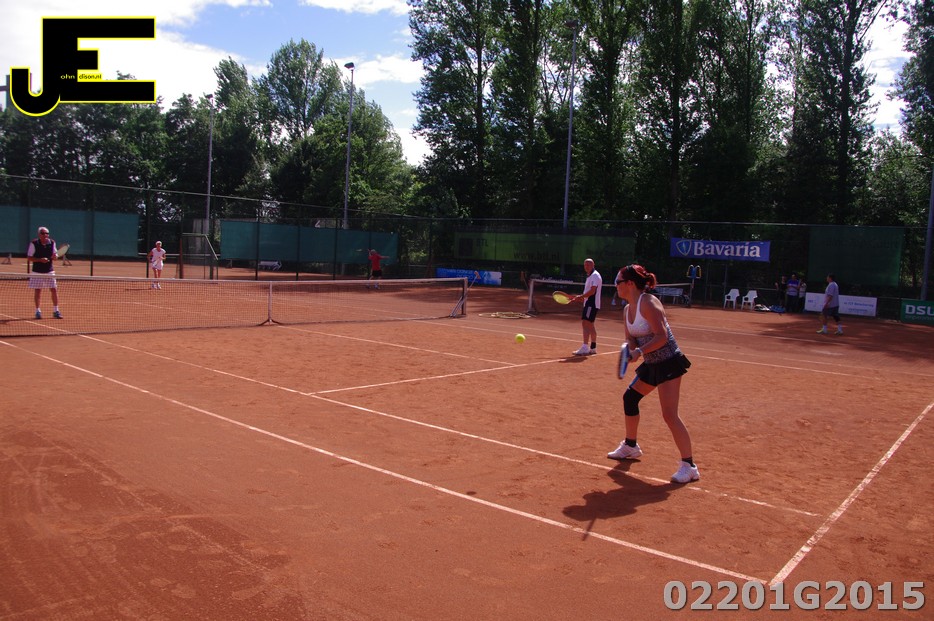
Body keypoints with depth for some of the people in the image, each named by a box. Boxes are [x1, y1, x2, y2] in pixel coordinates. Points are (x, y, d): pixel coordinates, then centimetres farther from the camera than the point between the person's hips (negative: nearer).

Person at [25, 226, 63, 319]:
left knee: (54, 290, 0)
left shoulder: (52, 243, 2)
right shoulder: (34, 243, -7)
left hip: (50, 271, 3)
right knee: (38, 291, 2)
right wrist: (40, 259, -20)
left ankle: (56, 310, 10)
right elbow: (29, 258, -6)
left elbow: (55, 255, 10)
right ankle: (38, 311, 11)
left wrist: (55, 256, -14)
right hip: (37, 272, -3)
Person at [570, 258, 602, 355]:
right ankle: (593, 348, 22)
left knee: (586, 323, -17)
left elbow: (592, 291, -22)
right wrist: (578, 297, 12)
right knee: (590, 325, 14)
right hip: (589, 303, 11)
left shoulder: (595, 276, -12)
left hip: (592, 304, -11)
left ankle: (585, 348, -23)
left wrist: (580, 297, -19)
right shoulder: (590, 276, 19)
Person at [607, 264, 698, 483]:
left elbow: (662, 336, -26)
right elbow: (631, 339, 10)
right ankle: (630, 446, 37)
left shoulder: (648, 303, -20)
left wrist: (640, 351, -32)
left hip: (668, 363, -10)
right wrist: (630, 350, -11)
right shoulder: (629, 309, 8)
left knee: (669, 414, -13)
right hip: (651, 364, 10)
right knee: (629, 398, 18)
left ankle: (689, 466, -4)